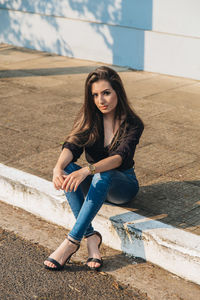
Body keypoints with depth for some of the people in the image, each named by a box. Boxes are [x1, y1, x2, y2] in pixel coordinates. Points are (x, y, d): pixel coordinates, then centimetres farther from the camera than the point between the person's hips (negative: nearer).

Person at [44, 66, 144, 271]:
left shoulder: (132, 124, -14)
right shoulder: (89, 118, -3)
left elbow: (120, 156, -31)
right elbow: (72, 146, -17)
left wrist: (86, 171, -48)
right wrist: (58, 167, -40)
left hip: (122, 185, -4)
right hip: (94, 184, 4)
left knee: (102, 176, -38)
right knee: (68, 168, -29)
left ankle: (71, 241, -37)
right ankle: (91, 237, -34)